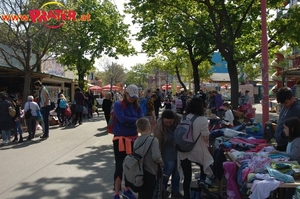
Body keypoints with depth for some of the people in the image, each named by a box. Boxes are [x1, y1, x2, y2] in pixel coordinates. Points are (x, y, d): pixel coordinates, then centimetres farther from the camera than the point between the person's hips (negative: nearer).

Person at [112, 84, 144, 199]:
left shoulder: (137, 106, 7)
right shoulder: (118, 104, -9)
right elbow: (122, 119, -22)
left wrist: (129, 122, -19)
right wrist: (135, 120, -10)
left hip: (133, 139, 6)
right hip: (120, 139, -6)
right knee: (120, 166, -5)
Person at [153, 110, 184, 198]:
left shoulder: (180, 120, -17)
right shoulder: (159, 127, -26)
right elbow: (158, 143, -21)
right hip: (168, 153, -4)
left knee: (177, 171, 11)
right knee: (168, 170, -7)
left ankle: (175, 190, 26)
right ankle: (162, 189, 17)